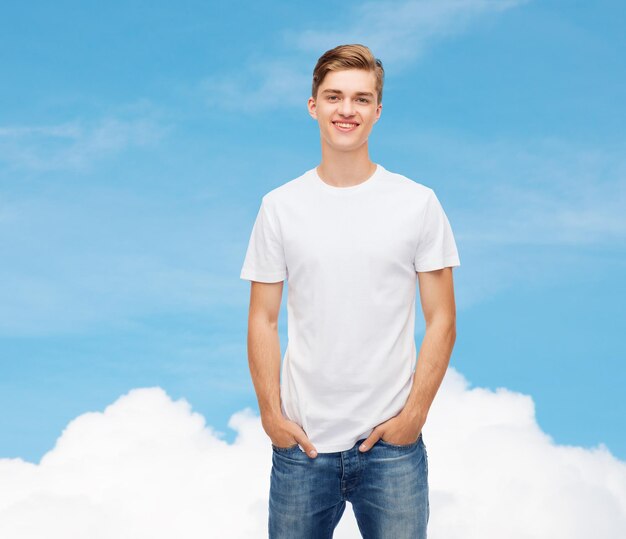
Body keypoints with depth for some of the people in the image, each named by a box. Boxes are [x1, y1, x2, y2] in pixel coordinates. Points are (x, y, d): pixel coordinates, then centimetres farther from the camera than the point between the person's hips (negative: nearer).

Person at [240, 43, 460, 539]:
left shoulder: (419, 203, 0)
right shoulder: (279, 206, 3)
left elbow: (441, 321, 0)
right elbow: (263, 321, 4)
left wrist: (413, 414, -6)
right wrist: (272, 414, -3)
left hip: (391, 442, -1)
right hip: (301, 442, 1)